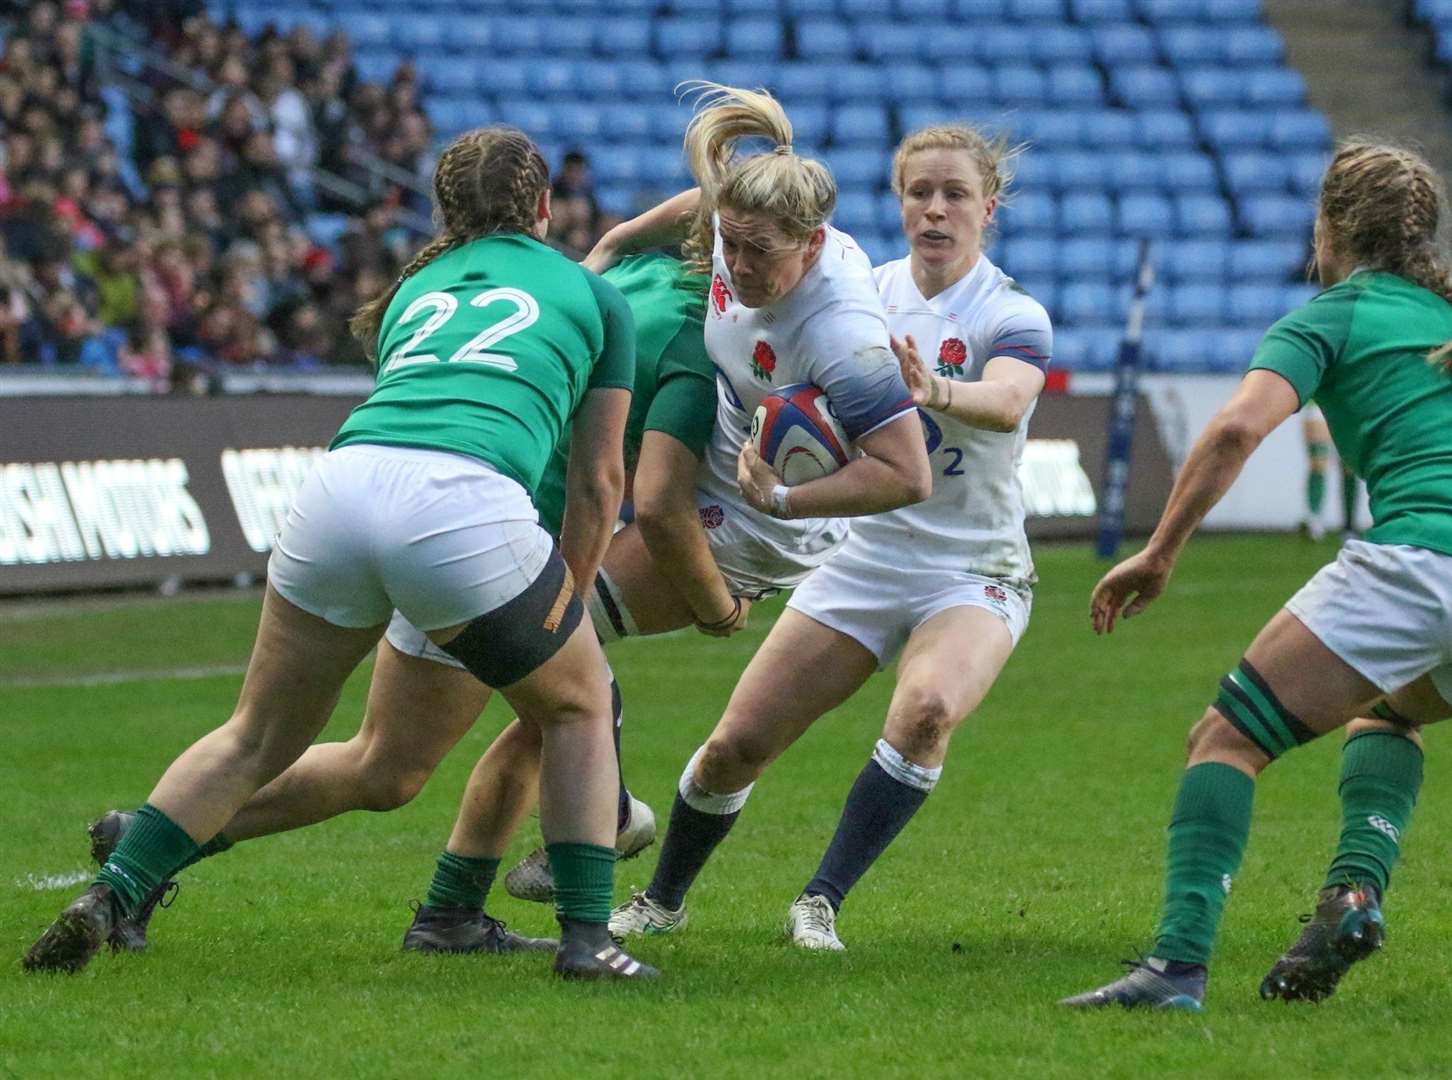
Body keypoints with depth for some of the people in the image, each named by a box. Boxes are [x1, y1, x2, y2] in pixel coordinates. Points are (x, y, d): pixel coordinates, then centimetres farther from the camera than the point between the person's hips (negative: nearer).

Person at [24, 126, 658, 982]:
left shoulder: (415, 290, 34)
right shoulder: (593, 293, 24)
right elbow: (600, 480, 24)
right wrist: (564, 603, 35)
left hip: (340, 485, 3)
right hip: (464, 506, -3)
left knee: (258, 739, 20)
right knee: (580, 705, 22)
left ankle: (109, 897, 8)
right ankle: (586, 935, 13)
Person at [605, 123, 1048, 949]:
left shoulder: (1014, 316, -13)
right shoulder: (867, 292, 1)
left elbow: (1008, 401, -34)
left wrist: (938, 392, -56)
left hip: (973, 577, -4)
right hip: (865, 562, 4)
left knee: (927, 708, -34)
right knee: (736, 744, -2)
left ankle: (821, 904, -20)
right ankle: (661, 901, 25)